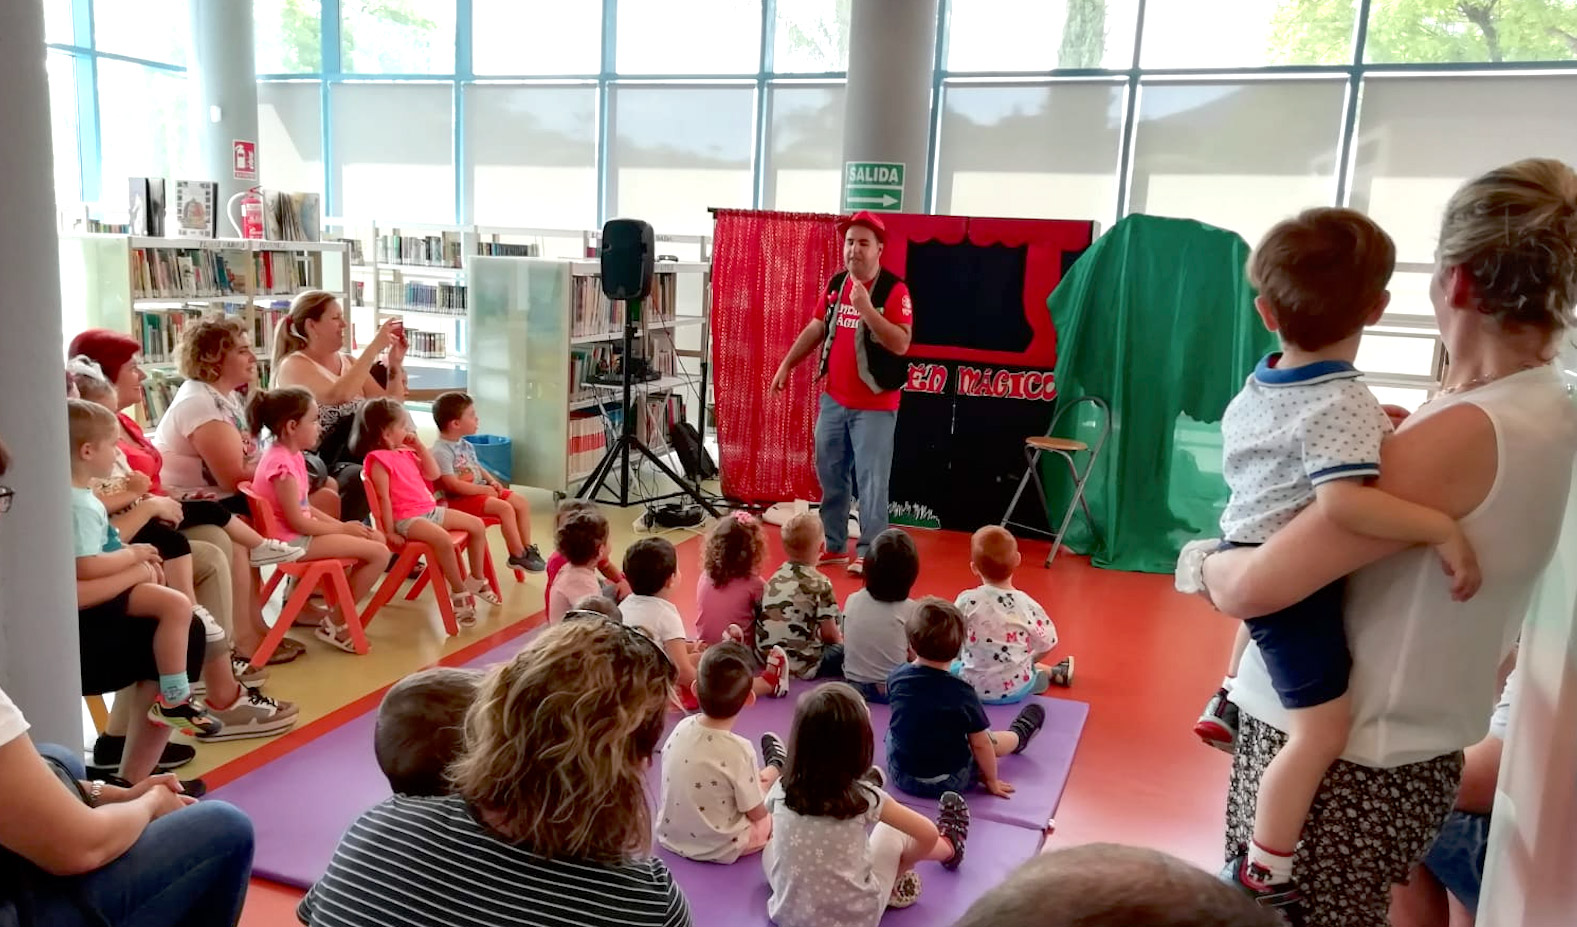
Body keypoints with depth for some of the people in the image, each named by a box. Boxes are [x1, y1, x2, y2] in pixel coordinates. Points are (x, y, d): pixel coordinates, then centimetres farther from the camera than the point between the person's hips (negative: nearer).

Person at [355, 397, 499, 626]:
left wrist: (418, 445, 10)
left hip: (430, 510, 10)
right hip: (406, 518, -10)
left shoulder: (406, 453, 15)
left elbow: (433, 473, 16)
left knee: (477, 525, 6)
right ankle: (459, 593, -20)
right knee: (443, 539, -35)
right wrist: (390, 531, -20)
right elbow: (384, 497, -17)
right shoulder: (378, 459, -12)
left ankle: (477, 580, 16)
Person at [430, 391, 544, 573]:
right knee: (505, 508, -26)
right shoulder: (441, 451, -20)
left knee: (521, 502, 1)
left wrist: (492, 481, 2)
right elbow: (453, 485, -24)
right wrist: (484, 489, -19)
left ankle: (527, 547, 8)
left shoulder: (465, 445, 10)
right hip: (461, 498, -10)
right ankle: (518, 555, -15)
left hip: (480, 490, 10)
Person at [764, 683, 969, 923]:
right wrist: (906, 860, 16)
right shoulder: (864, 796, -16)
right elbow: (928, 833, -5)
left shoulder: (781, 791, -10)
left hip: (788, 915, 2)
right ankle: (950, 847, 48)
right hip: (854, 918, -2)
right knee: (891, 832, 16)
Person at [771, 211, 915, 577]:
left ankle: (869, 553, 8)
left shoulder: (894, 290, -13)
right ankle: (834, 545, 26)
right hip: (834, 399, 7)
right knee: (830, 474, 13)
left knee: (870, 480, -3)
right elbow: (816, 328, 17)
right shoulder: (836, 284, 7)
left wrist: (867, 309, -30)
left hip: (875, 405, -7)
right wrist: (786, 365, 16)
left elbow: (901, 344, -23)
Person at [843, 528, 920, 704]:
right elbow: (914, 658, -8)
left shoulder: (853, 601, -4)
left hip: (853, 682, 5)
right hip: (892, 690, -5)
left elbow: (849, 645, 5)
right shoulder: (909, 609, -14)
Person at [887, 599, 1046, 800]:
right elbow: (980, 744, -10)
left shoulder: (896, 678, -12)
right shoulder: (963, 693, -21)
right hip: (949, 783, -3)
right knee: (991, 741, 18)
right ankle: (1019, 735, 50)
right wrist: (991, 781, 7)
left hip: (899, 776, 3)